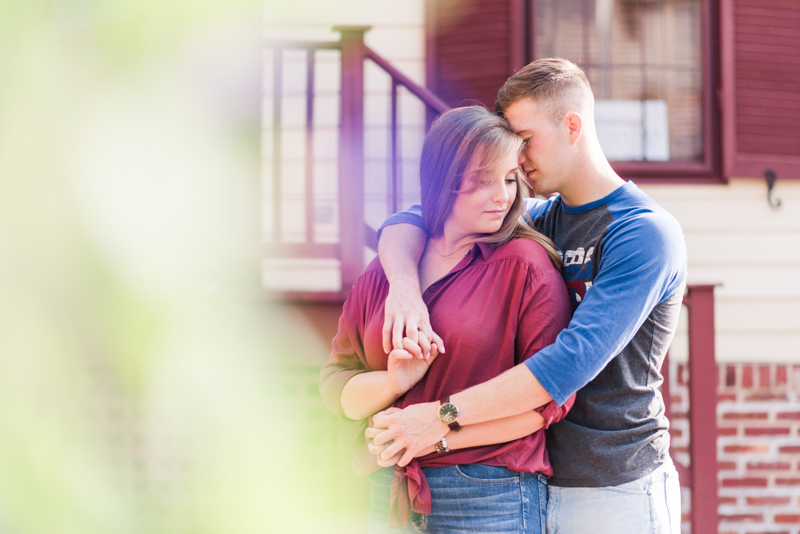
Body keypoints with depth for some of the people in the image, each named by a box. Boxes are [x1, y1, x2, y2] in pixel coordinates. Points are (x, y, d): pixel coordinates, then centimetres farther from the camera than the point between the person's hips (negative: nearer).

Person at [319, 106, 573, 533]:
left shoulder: (526, 264, -5)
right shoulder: (384, 269, 8)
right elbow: (335, 383, 7)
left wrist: (438, 434, -16)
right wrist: (392, 383, -14)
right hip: (389, 496, 4)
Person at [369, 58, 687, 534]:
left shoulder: (646, 232, -13)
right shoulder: (540, 221, 9)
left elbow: (574, 361, -23)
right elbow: (409, 221, 7)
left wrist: (441, 418, -24)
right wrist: (405, 287, -17)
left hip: (617, 494, -6)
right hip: (539, 482, 6)